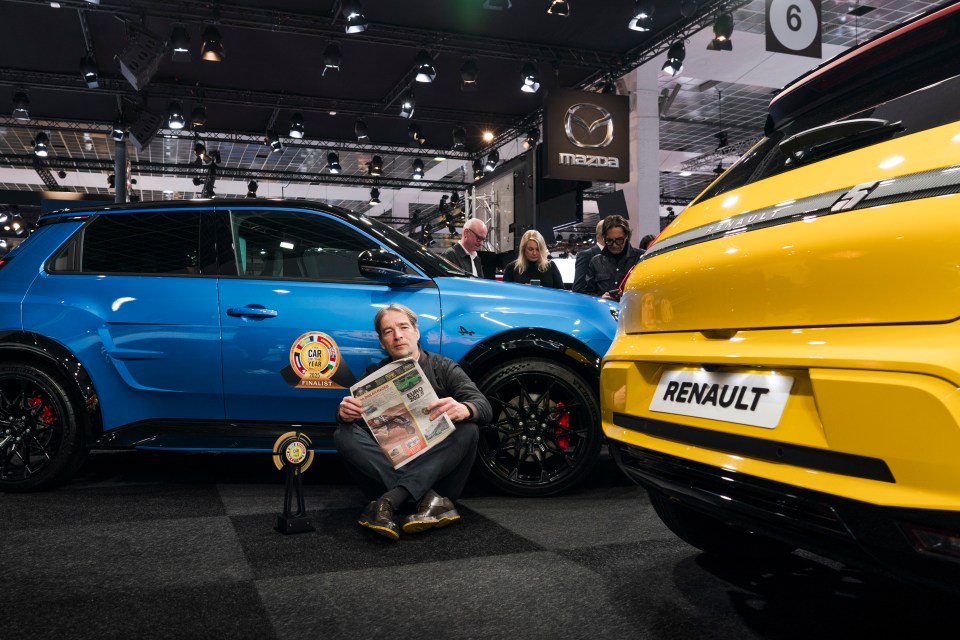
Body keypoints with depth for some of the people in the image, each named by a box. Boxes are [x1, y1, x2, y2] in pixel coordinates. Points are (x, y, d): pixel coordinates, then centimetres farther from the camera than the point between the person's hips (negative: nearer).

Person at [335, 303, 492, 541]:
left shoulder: (443, 368, 5)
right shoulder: (375, 375, 11)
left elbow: (485, 407, -10)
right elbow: (350, 415, -2)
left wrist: (464, 409, -35)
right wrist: (345, 413, -29)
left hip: (436, 465, -1)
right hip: (389, 464, 1)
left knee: (467, 430, -28)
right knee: (344, 434, -22)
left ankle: (389, 502, -38)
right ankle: (430, 498, -33)